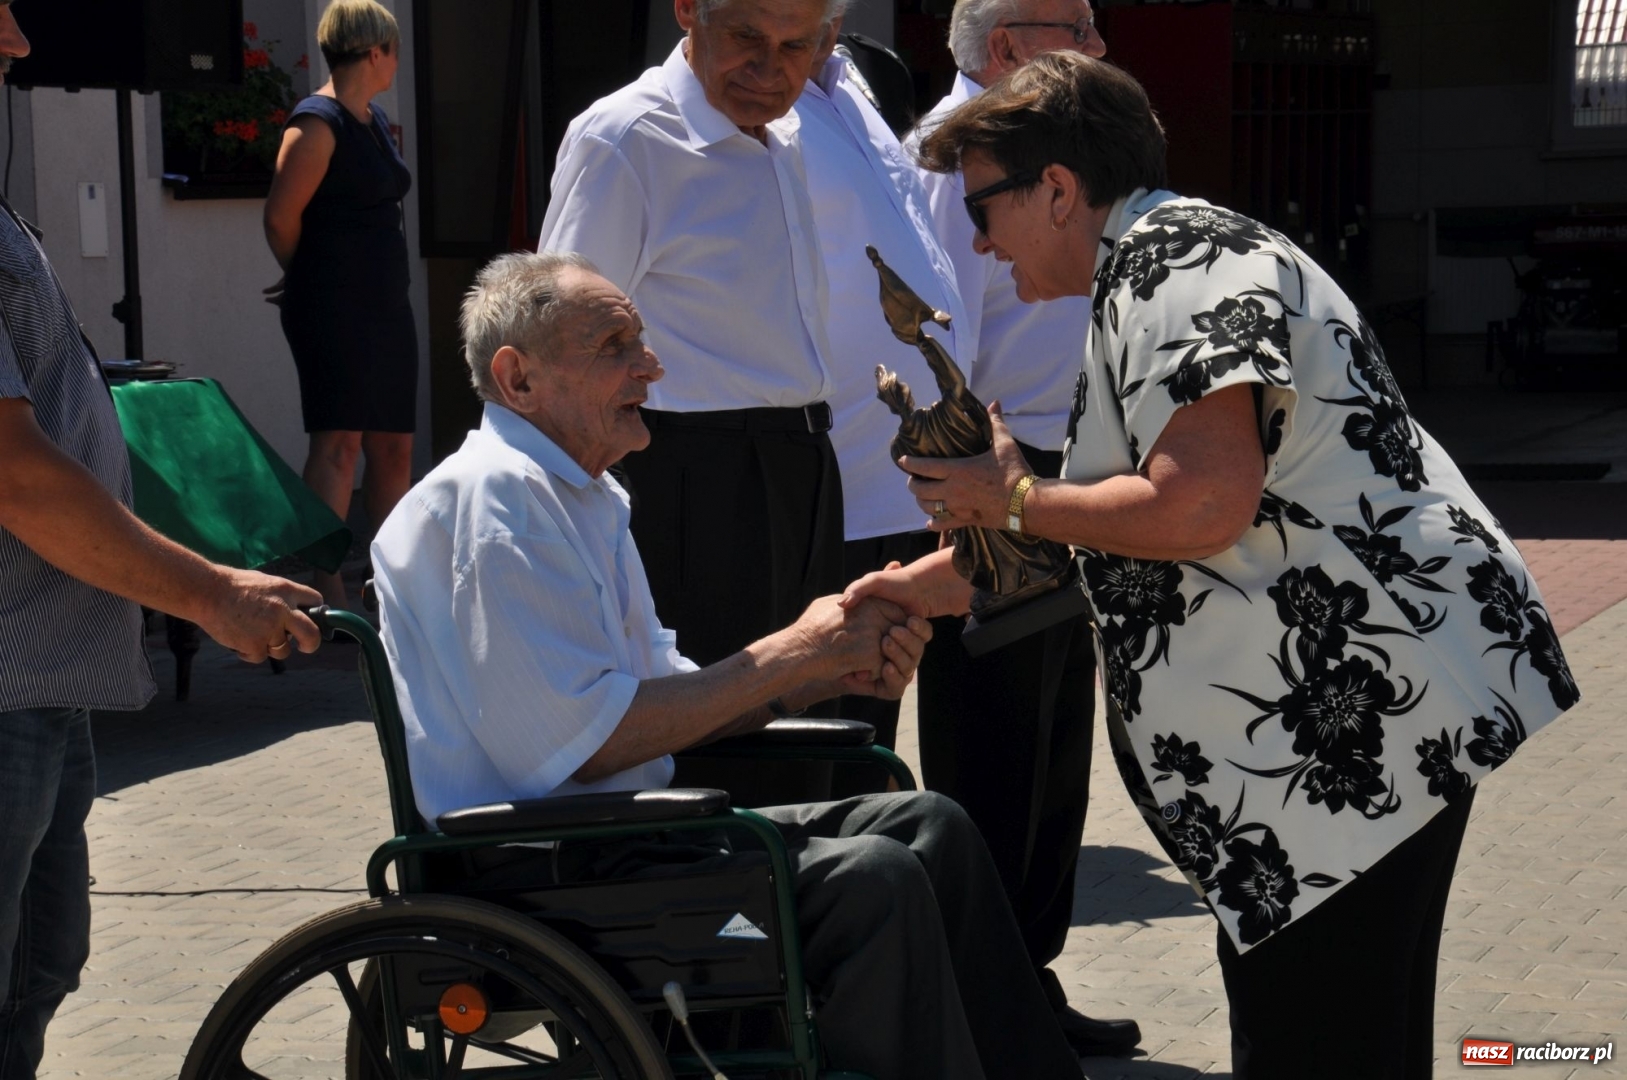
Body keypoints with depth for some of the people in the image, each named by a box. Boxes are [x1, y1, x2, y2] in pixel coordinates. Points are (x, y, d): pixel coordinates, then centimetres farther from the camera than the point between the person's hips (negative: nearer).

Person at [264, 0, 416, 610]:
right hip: (333, 308, -9)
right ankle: (327, 591, -14)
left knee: (393, 446, 10)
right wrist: (309, 281, 3)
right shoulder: (319, 123, -12)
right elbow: (281, 217, -14)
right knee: (339, 441, -13)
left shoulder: (374, 120, 15)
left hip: (385, 304, 9)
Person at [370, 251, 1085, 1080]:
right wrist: (791, 655, -15)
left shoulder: (582, 495, 18)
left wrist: (837, 669, 1)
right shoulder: (496, 498, -15)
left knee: (928, 828, 2)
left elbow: (663, 695, 16)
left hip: (613, 830, 10)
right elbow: (580, 745, -21)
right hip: (540, 876, -10)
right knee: (871, 880, -23)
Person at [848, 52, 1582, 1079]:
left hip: (1371, 707, -11)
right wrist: (940, 579, 27)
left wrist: (1014, 498, -11)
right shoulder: (1165, 256, 21)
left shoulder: (1175, 262, -13)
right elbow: (1135, 509, 29)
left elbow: (1201, 508, -25)